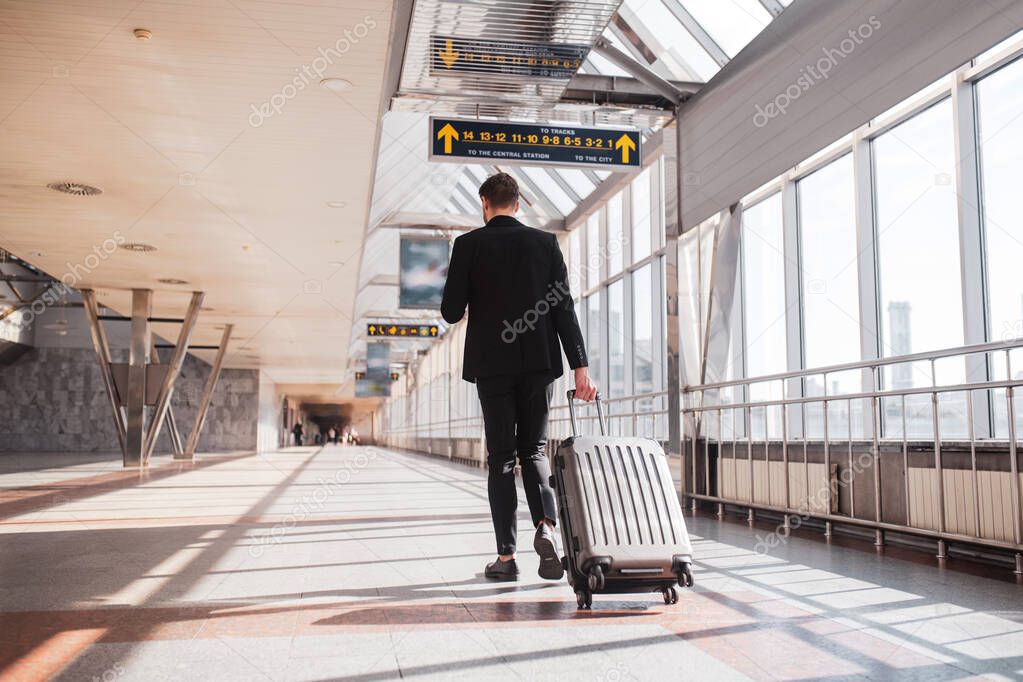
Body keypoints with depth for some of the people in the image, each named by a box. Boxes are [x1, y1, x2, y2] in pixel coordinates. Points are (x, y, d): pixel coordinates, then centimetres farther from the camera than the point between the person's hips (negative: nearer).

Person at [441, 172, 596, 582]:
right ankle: (546, 526, -10)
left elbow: (451, 312, -3)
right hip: (539, 363, 2)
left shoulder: (469, 244, -1)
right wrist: (580, 367, -2)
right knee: (534, 450, 14)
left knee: (501, 458, 6)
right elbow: (564, 308, -1)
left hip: (493, 364, -2)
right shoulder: (546, 243, 4)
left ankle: (506, 556, 6)